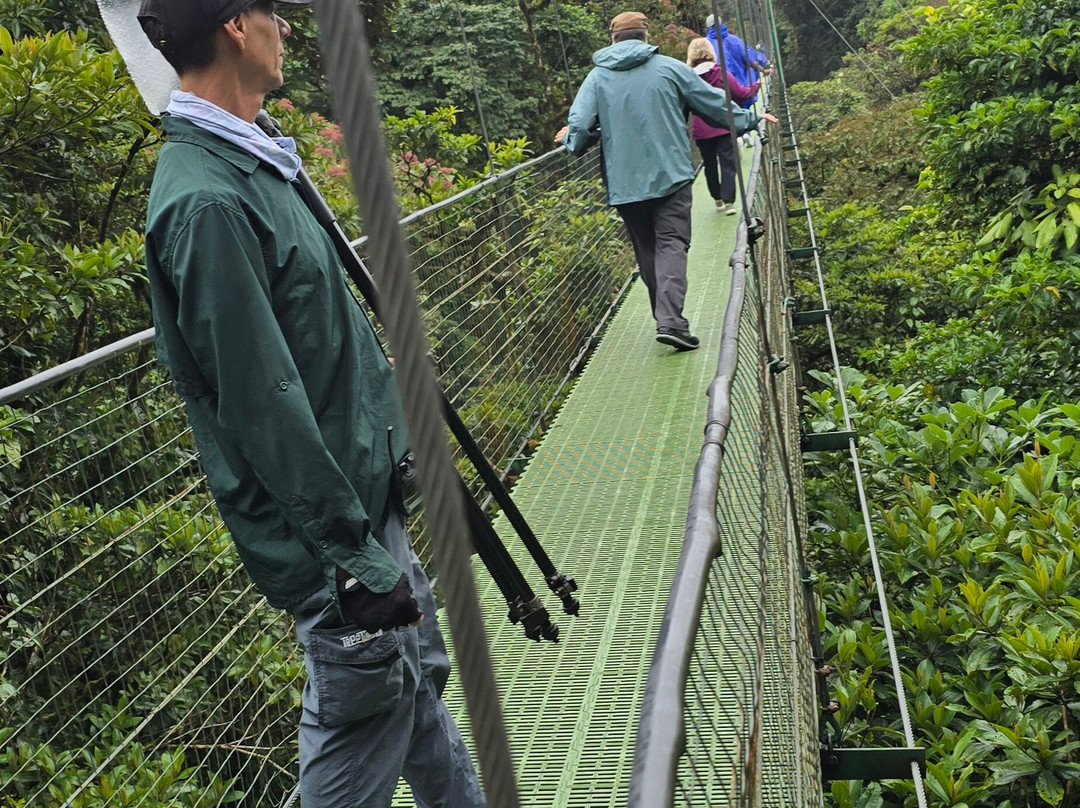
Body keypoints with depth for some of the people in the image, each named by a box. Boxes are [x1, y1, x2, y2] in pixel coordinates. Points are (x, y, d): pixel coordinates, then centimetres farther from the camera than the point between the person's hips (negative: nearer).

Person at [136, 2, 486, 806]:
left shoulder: (252, 163, 9)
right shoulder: (207, 201, -22)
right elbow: (265, 407, -24)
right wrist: (355, 556, -20)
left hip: (367, 494, 10)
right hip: (331, 536, -10)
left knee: (419, 683, 23)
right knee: (362, 732, 6)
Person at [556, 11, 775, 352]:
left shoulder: (597, 77, 4)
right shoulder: (670, 68, 3)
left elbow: (580, 126, -6)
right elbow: (716, 106, 9)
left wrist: (570, 140, 18)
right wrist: (752, 118, 25)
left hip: (624, 184, 2)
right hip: (669, 177, -2)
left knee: (646, 251, 13)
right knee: (671, 244, -4)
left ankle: (666, 318, 17)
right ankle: (670, 320, -20)